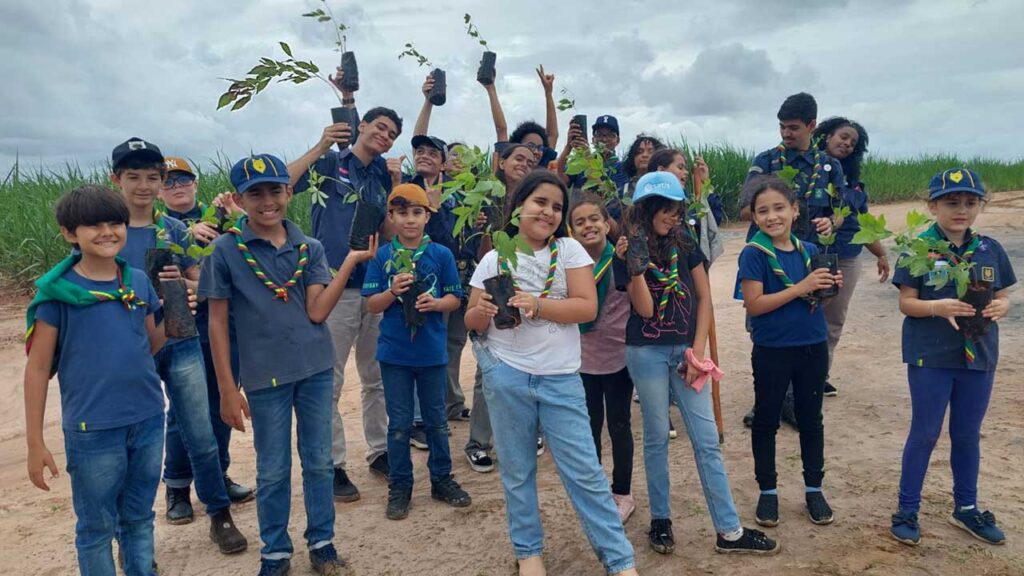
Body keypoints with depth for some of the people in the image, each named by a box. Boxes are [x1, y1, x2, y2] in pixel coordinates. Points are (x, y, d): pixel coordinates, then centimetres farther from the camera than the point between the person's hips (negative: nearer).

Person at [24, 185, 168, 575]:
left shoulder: (138, 281, 1)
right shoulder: (58, 290, -10)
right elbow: (38, 368, -7)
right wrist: (35, 443, -6)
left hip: (149, 420, 4)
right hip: (93, 430, -4)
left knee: (139, 518, 19)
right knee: (96, 526, 12)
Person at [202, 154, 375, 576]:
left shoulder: (310, 248, 2)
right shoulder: (226, 250, -5)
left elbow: (317, 311, -8)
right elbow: (217, 322, -3)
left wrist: (351, 261, -17)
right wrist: (227, 389, -6)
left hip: (316, 369, 2)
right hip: (264, 375, -2)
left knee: (319, 462, 13)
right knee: (272, 471, 11)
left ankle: (322, 542, 30)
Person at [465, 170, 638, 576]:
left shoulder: (570, 250, 0)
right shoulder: (494, 259, 3)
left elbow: (587, 307, -10)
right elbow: (472, 322, 6)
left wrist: (536, 305, -21)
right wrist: (483, 312, -17)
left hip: (561, 379, -1)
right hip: (506, 376, 1)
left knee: (584, 471, 2)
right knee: (517, 471, 12)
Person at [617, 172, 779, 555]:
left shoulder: (682, 241, 4)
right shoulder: (628, 251, -3)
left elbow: (704, 296, 5)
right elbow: (644, 309, -10)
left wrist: (698, 351, -3)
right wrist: (633, 266, -23)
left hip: (685, 350, 3)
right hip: (646, 353, -3)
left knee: (707, 440, 4)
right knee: (657, 437, 8)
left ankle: (729, 531, 12)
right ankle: (660, 520, 23)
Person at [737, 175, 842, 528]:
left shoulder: (809, 251, 3)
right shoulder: (754, 255, -12)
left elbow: (816, 296, 14)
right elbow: (754, 305, -19)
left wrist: (831, 286, -8)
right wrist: (800, 288, -23)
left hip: (813, 347, 4)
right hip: (772, 351, -4)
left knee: (810, 420, 15)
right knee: (766, 421, 9)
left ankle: (814, 489, 31)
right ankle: (767, 490, 24)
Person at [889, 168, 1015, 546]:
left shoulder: (990, 250, 3)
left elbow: (1003, 297, 8)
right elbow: (906, 302, -9)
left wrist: (999, 309, -15)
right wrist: (938, 307, -27)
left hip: (978, 357, 4)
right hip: (930, 358, -4)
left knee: (968, 435, 17)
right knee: (924, 434, 5)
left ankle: (966, 508, 34)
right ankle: (907, 511, 18)